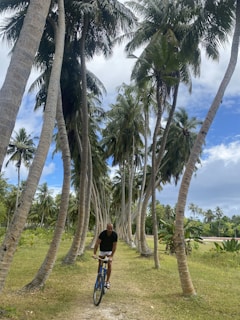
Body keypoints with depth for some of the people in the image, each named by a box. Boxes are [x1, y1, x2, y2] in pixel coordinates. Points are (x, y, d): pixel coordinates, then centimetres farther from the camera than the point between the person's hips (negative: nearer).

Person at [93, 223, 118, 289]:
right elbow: (97, 243, -32)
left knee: (109, 265, -10)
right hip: (102, 251, 0)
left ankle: (107, 281, 0)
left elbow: (114, 246, -22)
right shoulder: (102, 233, -28)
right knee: (100, 265, -2)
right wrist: (94, 254, -41)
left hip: (110, 251, 0)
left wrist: (111, 256, -28)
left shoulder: (115, 235, -24)